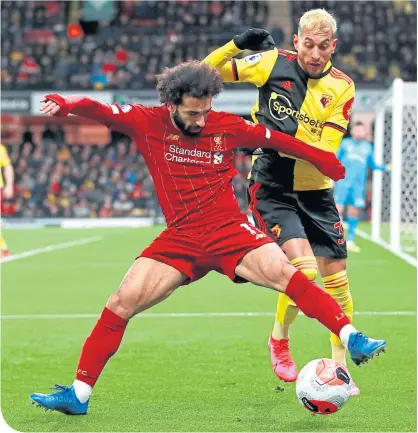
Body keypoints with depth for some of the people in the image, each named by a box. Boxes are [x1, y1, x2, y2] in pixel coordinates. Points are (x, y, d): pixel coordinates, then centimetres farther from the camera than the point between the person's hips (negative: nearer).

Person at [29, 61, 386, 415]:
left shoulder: (227, 126, 0)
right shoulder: (148, 123, -2)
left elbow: (276, 139, 13)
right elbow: (100, 111, -13)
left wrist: (322, 160, 18)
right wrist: (65, 105, -32)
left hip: (229, 229, 0)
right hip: (180, 239, 0)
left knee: (284, 273, -23)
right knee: (122, 303, -9)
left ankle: (352, 340, -18)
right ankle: (79, 394, -3)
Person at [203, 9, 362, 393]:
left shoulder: (342, 87, -5)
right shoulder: (274, 63, -8)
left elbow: (327, 149, -13)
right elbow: (206, 72, 0)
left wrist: (288, 139, -28)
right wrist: (238, 44, -15)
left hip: (316, 191, 3)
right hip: (271, 189, -3)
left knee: (336, 275, 4)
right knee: (304, 267, -20)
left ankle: (339, 368, 21)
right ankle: (279, 338, 8)